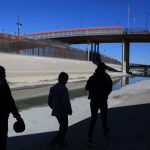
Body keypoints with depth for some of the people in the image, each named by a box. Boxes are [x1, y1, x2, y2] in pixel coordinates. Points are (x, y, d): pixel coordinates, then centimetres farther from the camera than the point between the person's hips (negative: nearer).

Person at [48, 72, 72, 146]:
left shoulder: (52, 88, 3)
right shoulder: (64, 89, -21)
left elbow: (49, 102, 8)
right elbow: (66, 102, -24)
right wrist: (70, 111, -8)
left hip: (56, 112, 8)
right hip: (63, 112, -8)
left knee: (62, 126, 23)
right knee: (64, 128, 8)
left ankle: (61, 141, 31)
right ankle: (54, 141, 4)